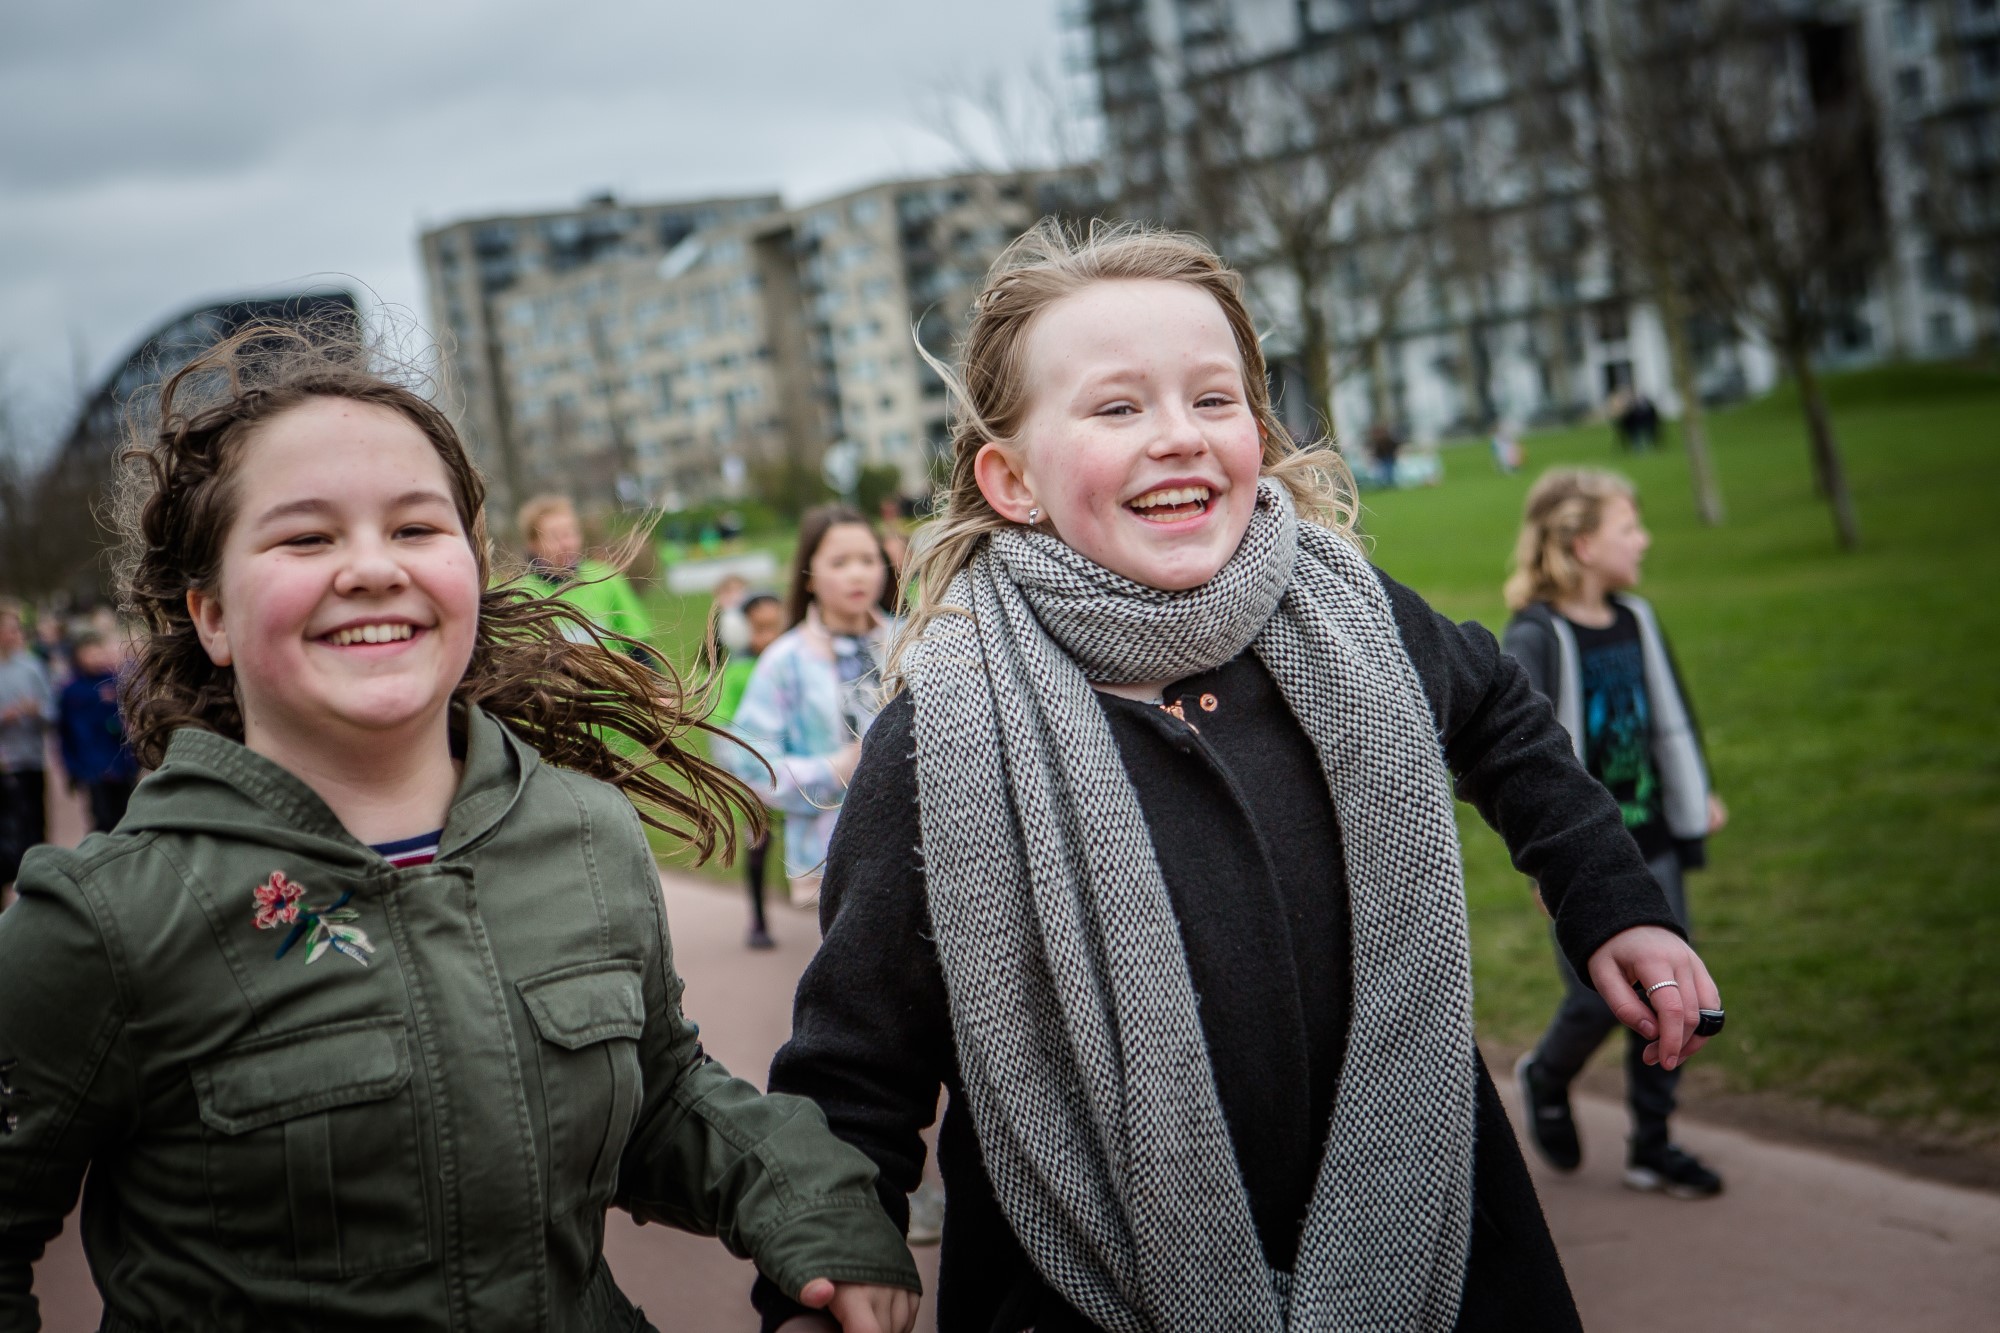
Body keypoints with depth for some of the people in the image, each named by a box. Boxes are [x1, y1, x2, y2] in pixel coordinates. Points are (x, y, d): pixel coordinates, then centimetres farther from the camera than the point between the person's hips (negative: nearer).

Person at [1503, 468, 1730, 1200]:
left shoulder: (1635, 619, 7)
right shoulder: (1534, 638, -15)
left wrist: (1696, 797, 18)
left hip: (1650, 841, 7)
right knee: (1600, 998, -3)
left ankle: (1652, 1145, 19)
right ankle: (1545, 1079, 29)